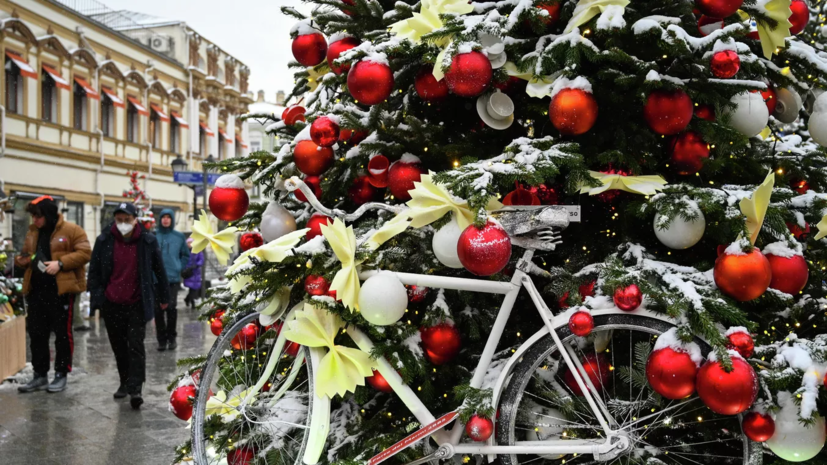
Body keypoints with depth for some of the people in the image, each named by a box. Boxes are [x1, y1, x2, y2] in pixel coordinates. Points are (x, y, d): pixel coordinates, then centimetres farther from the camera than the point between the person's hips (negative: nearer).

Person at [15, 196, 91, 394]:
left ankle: (61, 375, 13)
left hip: (61, 290, -6)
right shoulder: (32, 231, 14)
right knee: (36, 333, 10)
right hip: (36, 290, 7)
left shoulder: (72, 230, -6)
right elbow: (26, 254, 25)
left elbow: (84, 253, -13)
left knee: (62, 333, 2)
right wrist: (21, 260, 1)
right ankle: (40, 375, 21)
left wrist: (60, 263, -22)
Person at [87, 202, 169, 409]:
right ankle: (125, 382, 28)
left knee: (136, 346, -7)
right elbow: (94, 270, 6)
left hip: (137, 304, -2)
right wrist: (95, 296, -2)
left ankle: (135, 389, -7)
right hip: (111, 304, 3)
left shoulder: (148, 241, -3)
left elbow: (159, 270, 5)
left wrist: (164, 296, 9)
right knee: (118, 346, 13)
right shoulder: (104, 241, 1)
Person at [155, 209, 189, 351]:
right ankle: (161, 339, 13)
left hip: (173, 279, 0)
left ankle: (171, 337, 11)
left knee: (171, 308, -5)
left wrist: (179, 268, 5)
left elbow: (186, 255, 15)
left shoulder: (179, 237, 6)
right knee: (158, 310, 2)